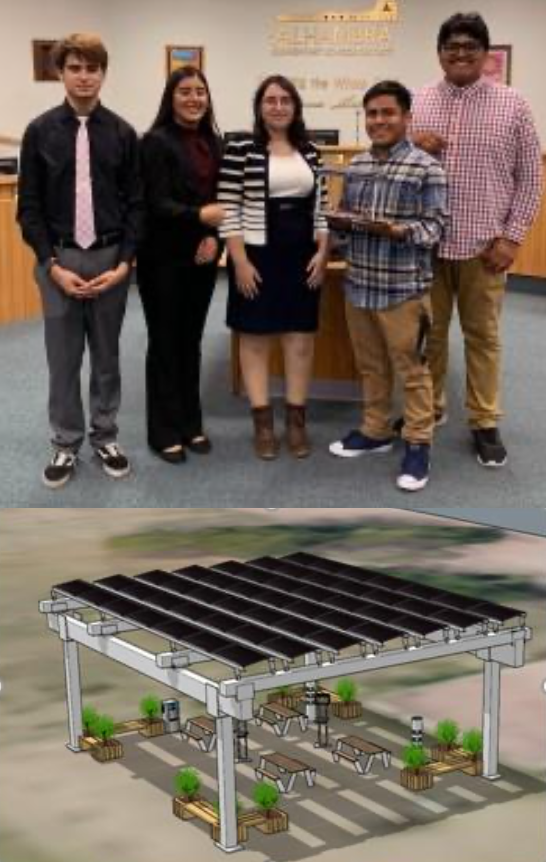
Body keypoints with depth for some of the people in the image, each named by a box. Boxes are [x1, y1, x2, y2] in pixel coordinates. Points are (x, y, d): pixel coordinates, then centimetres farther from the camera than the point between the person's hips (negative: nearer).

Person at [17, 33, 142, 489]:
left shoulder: (121, 133, -1)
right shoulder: (41, 131, -3)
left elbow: (136, 203, 1)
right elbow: (29, 205, -2)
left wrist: (123, 263, -8)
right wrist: (53, 264, -10)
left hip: (109, 257, 1)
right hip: (59, 258, 0)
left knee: (106, 355, 12)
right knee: (63, 358, 7)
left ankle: (105, 437, 27)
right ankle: (66, 445, 20)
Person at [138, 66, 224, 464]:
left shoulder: (214, 143, 9)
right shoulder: (157, 142, -10)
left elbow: (220, 198, 10)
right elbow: (158, 205, -16)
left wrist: (215, 236, -9)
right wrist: (199, 216, -31)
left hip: (201, 257, 6)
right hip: (164, 258, -6)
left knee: (191, 341, 13)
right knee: (165, 343, 2)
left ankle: (191, 424, 23)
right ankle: (165, 432, 10)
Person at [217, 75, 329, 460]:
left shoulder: (310, 151, 8)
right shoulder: (240, 149, -6)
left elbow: (321, 207, 12)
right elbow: (228, 210, -8)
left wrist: (322, 253, 2)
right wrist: (240, 261, -13)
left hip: (302, 258, 4)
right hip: (258, 257, -4)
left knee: (301, 339, 7)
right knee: (256, 339, 4)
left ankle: (297, 420, 16)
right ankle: (263, 423, 12)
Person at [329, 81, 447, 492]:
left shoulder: (426, 168, -9)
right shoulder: (356, 166, 9)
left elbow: (435, 227, -11)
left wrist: (396, 231, -26)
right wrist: (341, 222, -5)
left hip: (403, 288, -6)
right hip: (359, 285, 6)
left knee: (410, 369, 2)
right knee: (370, 365, 17)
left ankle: (418, 445, 12)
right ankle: (375, 431, 30)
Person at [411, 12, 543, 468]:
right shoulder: (417, 103, 5)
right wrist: (409, 146, -11)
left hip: (483, 243, -2)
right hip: (426, 241, 2)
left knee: (483, 335, 8)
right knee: (428, 331, 12)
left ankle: (485, 422, 18)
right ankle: (429, 408, 28)